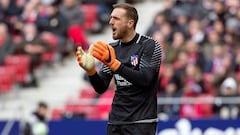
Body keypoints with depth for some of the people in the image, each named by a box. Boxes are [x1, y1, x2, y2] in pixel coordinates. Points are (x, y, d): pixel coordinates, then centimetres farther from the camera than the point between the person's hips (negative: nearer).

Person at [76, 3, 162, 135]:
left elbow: (144, 80, -20)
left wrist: (113, 63, -29)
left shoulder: (150, 46, -5)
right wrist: (90, 70, -12)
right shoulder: (112, 48, 11)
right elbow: (101, 88, 8)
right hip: (115, 123, 6)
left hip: (141, 123, -6)